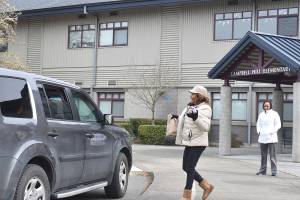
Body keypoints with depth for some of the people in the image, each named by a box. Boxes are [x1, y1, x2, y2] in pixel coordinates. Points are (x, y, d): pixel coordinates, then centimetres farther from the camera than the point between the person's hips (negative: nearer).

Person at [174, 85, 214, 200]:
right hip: (189, 142, 9)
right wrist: (178, 118, 18)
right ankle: (207, 186, 24)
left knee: (190, 168, -6)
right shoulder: (190, 106, 13)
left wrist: (196, 117, -36)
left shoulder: (204, 108, -13)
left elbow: (205, 127, -25)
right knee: (186, 167, 13)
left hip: (198, 143, -9)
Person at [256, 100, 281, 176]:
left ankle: (274, 171, -3)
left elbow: (278, 124, -2)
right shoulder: (261, 114, 14)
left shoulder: (274, 114, 1)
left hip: (271, 137, -4)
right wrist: (259, 131, 5)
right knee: (263, 155, 7)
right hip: (262, 137, 4)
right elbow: (258, 124, 21)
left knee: (272, 155, -8)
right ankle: (262, 170, 13)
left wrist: (272, 132, -11)